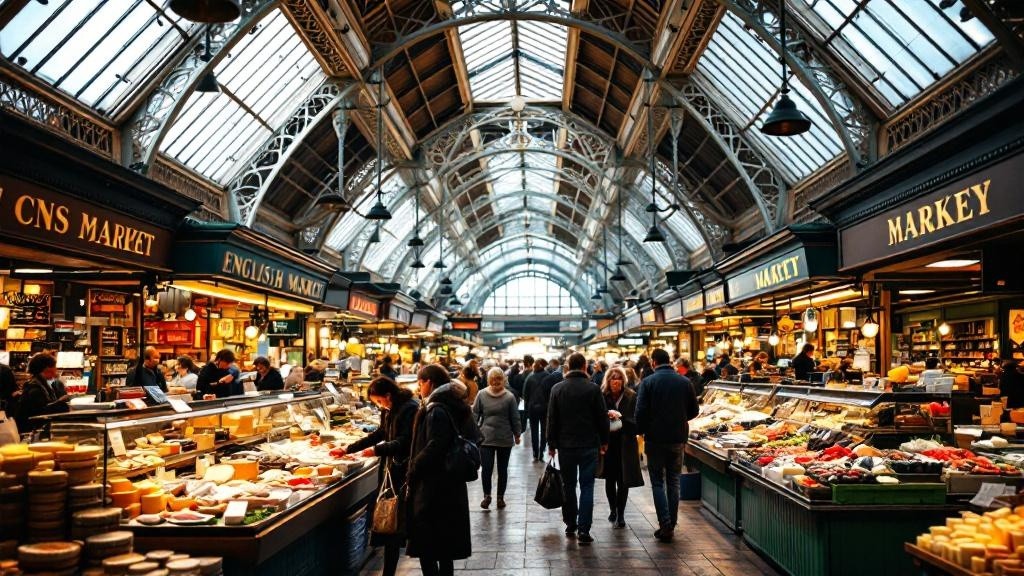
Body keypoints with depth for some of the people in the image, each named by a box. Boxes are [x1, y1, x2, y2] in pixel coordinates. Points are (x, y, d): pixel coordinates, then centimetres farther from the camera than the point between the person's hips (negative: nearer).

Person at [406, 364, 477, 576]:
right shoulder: (452, 407, 11)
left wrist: (413, 469, -11)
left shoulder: (436, 410, -17)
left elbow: (433, 448, -25)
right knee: (445, 542, 17)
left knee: (425, 543, -1)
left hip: (433, 486, -9)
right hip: (450, 485, 10)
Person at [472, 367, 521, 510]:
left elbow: (515, 418, 1)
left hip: (505, 439, 0)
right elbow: (475, 414, 3)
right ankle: (487, 495, 15)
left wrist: (517, 434, 6)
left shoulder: (509, 397, -6)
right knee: (486, 468, -4)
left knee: (502, 469, 11)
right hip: (486, 438, 0)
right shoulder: (482, 395, -4)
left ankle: (500, 497, 26)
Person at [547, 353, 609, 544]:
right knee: (587, 487, 1)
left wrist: (551, 444, 9)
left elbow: (552, 419, 1)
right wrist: (604, 441, 9)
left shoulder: (557, 389, -1)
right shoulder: (593, 389, -7)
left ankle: (570, 525, 21)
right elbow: (602, 417, -3)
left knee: (568, 486, 14)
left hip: (565, 446, 2)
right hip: (589, 445, -2)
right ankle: (583, 530, -3)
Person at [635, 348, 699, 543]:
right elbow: (693, 411, 7)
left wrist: (641, 431, 3)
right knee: (674, 481, 13)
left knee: (658, 482, 6)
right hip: (678, 439, 3)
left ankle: (665, 524, -4)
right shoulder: (685, 382, 1)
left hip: (655, 439, -3)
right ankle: (671, 524, 16)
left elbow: (641, 412, -14)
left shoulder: (648, 382, -9)